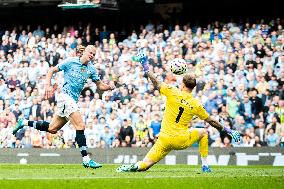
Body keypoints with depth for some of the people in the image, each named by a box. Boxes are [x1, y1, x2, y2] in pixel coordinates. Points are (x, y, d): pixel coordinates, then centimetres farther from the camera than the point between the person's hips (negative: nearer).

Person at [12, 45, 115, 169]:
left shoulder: (91, 69, 9)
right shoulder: (71, 61, -6)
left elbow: (100, 85, 14)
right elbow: (52, 71, -1)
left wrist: (109, 87, -7)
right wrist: (48, 85, -15)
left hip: (73, 100, 7)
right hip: (65, 95, -7)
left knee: (52, 129, 13)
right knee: (80, 126, -17)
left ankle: (24, 123, 29)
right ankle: (86, 160, -16)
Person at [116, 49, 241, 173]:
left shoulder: (172, 93, -4)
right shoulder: (196, 105, 0)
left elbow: (156, 83, 3)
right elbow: (211, 121, 9)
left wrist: (145, 66, 14)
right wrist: (227, 130, 22)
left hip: (164, 140, 0)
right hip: (182, 141, 0)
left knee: (145, 165, 5)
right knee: (203, 133, 29)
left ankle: (135, 167, -31)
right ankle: (205, 166, 23)